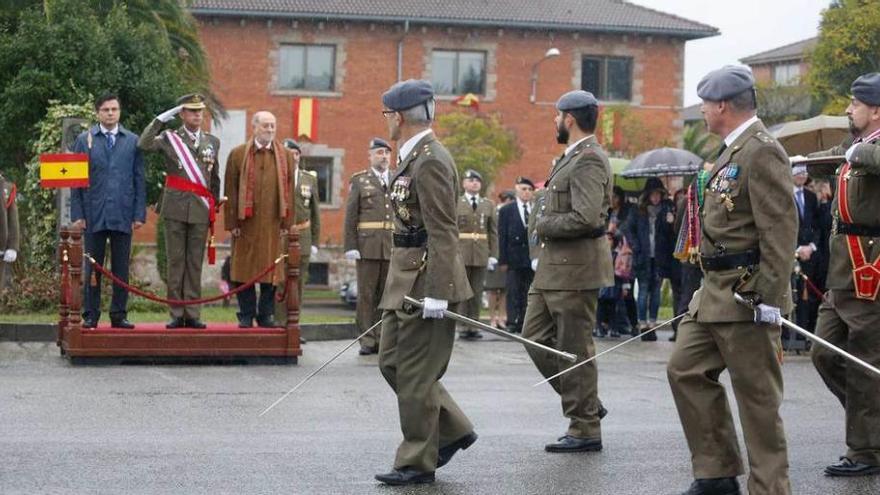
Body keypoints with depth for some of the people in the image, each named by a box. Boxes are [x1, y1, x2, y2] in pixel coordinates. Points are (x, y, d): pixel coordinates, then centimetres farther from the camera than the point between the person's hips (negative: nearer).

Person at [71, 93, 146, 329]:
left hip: (123, 215, 1)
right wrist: (77, 214, -3)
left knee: (121, 269, 4)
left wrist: (140, 213, -1)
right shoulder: (84, 140, 6)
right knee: (92, 268, 3)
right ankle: (90, 316, 9)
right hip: (94, 215, -1)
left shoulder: (133, 141, 7)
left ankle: (119, 315, 10)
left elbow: (139, 180, 6)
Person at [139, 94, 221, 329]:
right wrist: (160, 120, -12)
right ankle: (177, 314, 3)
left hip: (201, 210, 2)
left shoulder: (212, 141, 13)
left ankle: (192, 314, 6)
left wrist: (214, 206, 17)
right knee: (175, 261, 0)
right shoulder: (169, 138, 4)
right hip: (175, 209, -2)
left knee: (195, 263, 3)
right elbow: (144, 144, -14)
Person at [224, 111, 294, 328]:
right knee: (244, 269, 3)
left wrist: (287, 222, 1)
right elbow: (230, 191, 1)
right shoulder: (238, 154, 3)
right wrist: (232, 223, -4)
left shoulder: (285, 156, 8)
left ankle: (266, 315, 14)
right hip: (246, 223, -1)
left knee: (271, 269, 5)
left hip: (273, 223, 1)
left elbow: (289, 190, 7)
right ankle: (246, 316, 12)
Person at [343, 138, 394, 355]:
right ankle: (367, 341, 3)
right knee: (366, 294, -1)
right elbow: (350, 215, 2)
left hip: (395, 246, 2)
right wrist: (350, 246, -7)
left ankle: (382, 339, 10)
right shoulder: (359, 180, 6)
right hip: (368, 245, -2)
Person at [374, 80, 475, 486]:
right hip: (406, 279, 10)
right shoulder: (414, 156, 14)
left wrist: (436, 293, -25)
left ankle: (418, 463, 8)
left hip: (426, 281, -10)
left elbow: (443, 232, -22)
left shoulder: (430, 161, -18)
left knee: (415, 373, -2)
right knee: (392, 362, 15)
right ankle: (453, 430, 24)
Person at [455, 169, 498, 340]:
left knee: (477, 292, 4)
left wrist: (493, 255, 3)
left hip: (481, 255, 3)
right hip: (461, 254, -3)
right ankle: (462, 327, 3)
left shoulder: (488, 204, 12)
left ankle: (474, 326, 9)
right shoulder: (455, 203, 3)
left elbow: (493, 231, 10)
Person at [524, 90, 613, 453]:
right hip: (553, 266, 10)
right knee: (535, 337, 13)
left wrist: (543, 224, -12)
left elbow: (585, 218, -26)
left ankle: (585, 430, 6)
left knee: (574, 349, -3)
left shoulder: (589, 160, -16)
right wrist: (545, 224, 7)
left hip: (576, 268, -10)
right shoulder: (573, 157, 16)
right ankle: (585, 403, 21)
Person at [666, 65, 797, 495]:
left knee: (757, 394, -3)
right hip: (716, 291, 10)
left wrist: (770, 299, -23)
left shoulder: (762, 151, -15)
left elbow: (781, 229, -20)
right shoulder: (732, 152, 16)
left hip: (747, 296, -10)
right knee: (686, 370, 10)